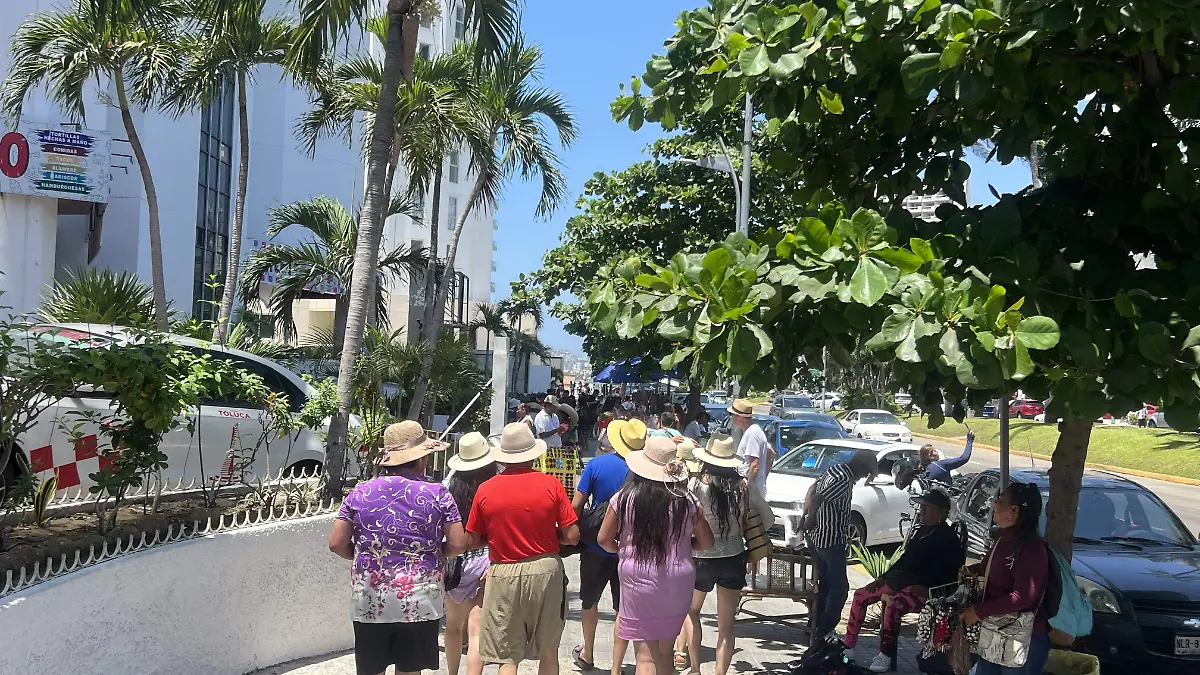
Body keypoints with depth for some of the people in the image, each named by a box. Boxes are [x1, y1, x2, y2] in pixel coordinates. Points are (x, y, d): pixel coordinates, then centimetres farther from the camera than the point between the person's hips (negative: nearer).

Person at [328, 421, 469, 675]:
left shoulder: (360, 492, 0)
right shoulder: (437, 494, -6)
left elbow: (336, 543, 0)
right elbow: (458, 544, -6)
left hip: (369, 602, 2)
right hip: (419, 603, -1)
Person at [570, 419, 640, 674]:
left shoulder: (596, 465, -13)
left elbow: (576, 505, -11)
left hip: (597, 547, 0)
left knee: (589, 599, 22)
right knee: (624, 608, 9)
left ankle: (587, 654, 37)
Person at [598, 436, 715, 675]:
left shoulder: (624, 498, -7)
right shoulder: (686, 502, -5)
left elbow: (604, 539, -1)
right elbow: (706, 542, 4)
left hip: (638, 578, -2)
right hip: (678, 582, 2)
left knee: (645, 656, 3)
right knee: (665, 651, 17)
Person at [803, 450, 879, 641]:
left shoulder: (835, 470, 8)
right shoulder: (844, 480, -22)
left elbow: (814, 489, 18)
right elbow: (817, 499, -28)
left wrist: (806, 514, 17)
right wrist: (809, 523, -15)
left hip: (818, 537, 10)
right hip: (831, 540, -10)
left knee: (825, 583, 18)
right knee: (840, 587, -3)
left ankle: (817, 624, 25)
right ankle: (824, 630, 1)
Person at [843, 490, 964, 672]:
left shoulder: (948, 539, -10)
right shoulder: (923, 531, 16)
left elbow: (953, 575, -15)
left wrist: (928, 589, -24)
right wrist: (884, 577, 14)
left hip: (923, 589, -9)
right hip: (900, 580, 9)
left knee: (893, 607, -35)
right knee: (860, 596, 4)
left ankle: (885, 656, -20)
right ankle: (848, 644, 11)